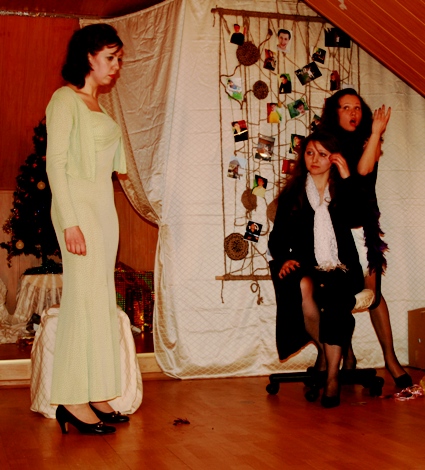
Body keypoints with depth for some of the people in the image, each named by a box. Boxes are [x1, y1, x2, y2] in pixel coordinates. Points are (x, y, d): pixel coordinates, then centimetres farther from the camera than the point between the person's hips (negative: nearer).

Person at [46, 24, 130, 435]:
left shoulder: (97, 105, 18)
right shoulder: (65, 100, -6)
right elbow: (55, 164, -13)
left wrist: (101, 216, 14)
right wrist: (70, 223, -19)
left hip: (104, 206, 8)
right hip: (78, 204, -8)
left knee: (101, 299, 6)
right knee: (84, 297, -9)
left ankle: (95, 396, 12)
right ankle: (73, 400, -3)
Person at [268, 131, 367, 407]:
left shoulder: (343, 191, 15)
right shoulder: (292, 194, 16)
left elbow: (356, 218, -7)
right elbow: (278, 237, 11)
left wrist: (346, 178, -5)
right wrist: (284, 259, -9)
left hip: (340, 269, -1)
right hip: (306, 267, 1)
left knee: (335, 301, -34)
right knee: (303, 287, -35)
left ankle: (332, 377, -28)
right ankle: (327, 357, -17)